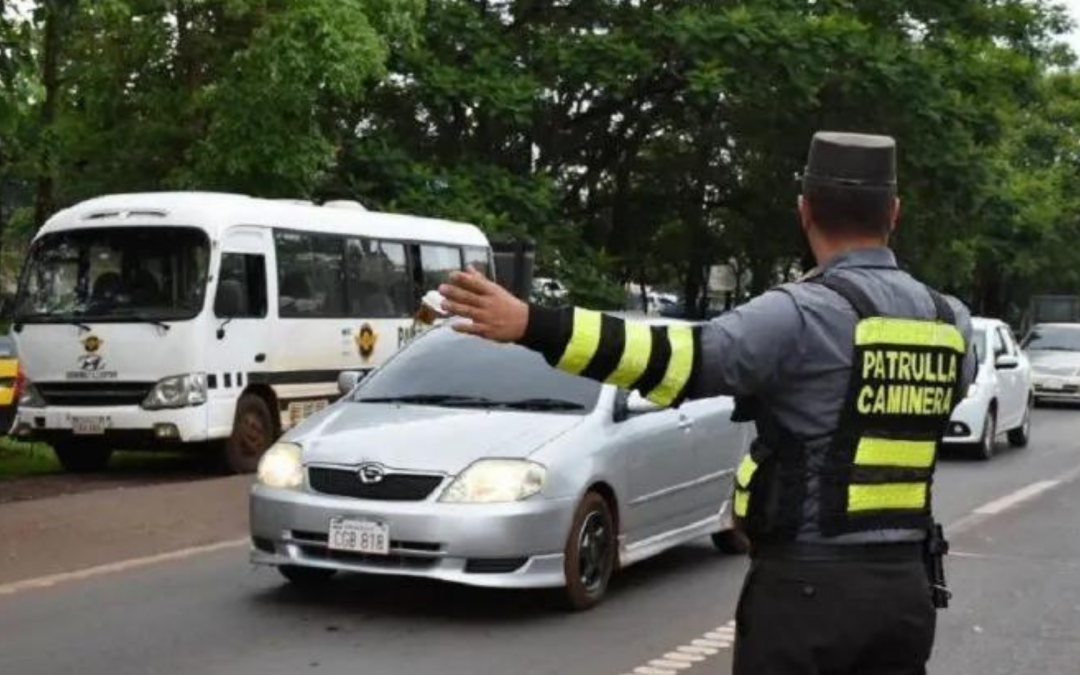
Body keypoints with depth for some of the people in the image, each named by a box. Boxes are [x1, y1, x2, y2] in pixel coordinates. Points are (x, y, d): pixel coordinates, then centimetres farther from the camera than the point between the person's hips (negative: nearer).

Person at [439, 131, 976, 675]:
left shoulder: (807, 313, -14)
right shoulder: (949, 320, 7)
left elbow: (683, 361, -26)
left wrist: (531, 325, -31)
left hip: (807, 584, -6)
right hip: (905, 585, 6)